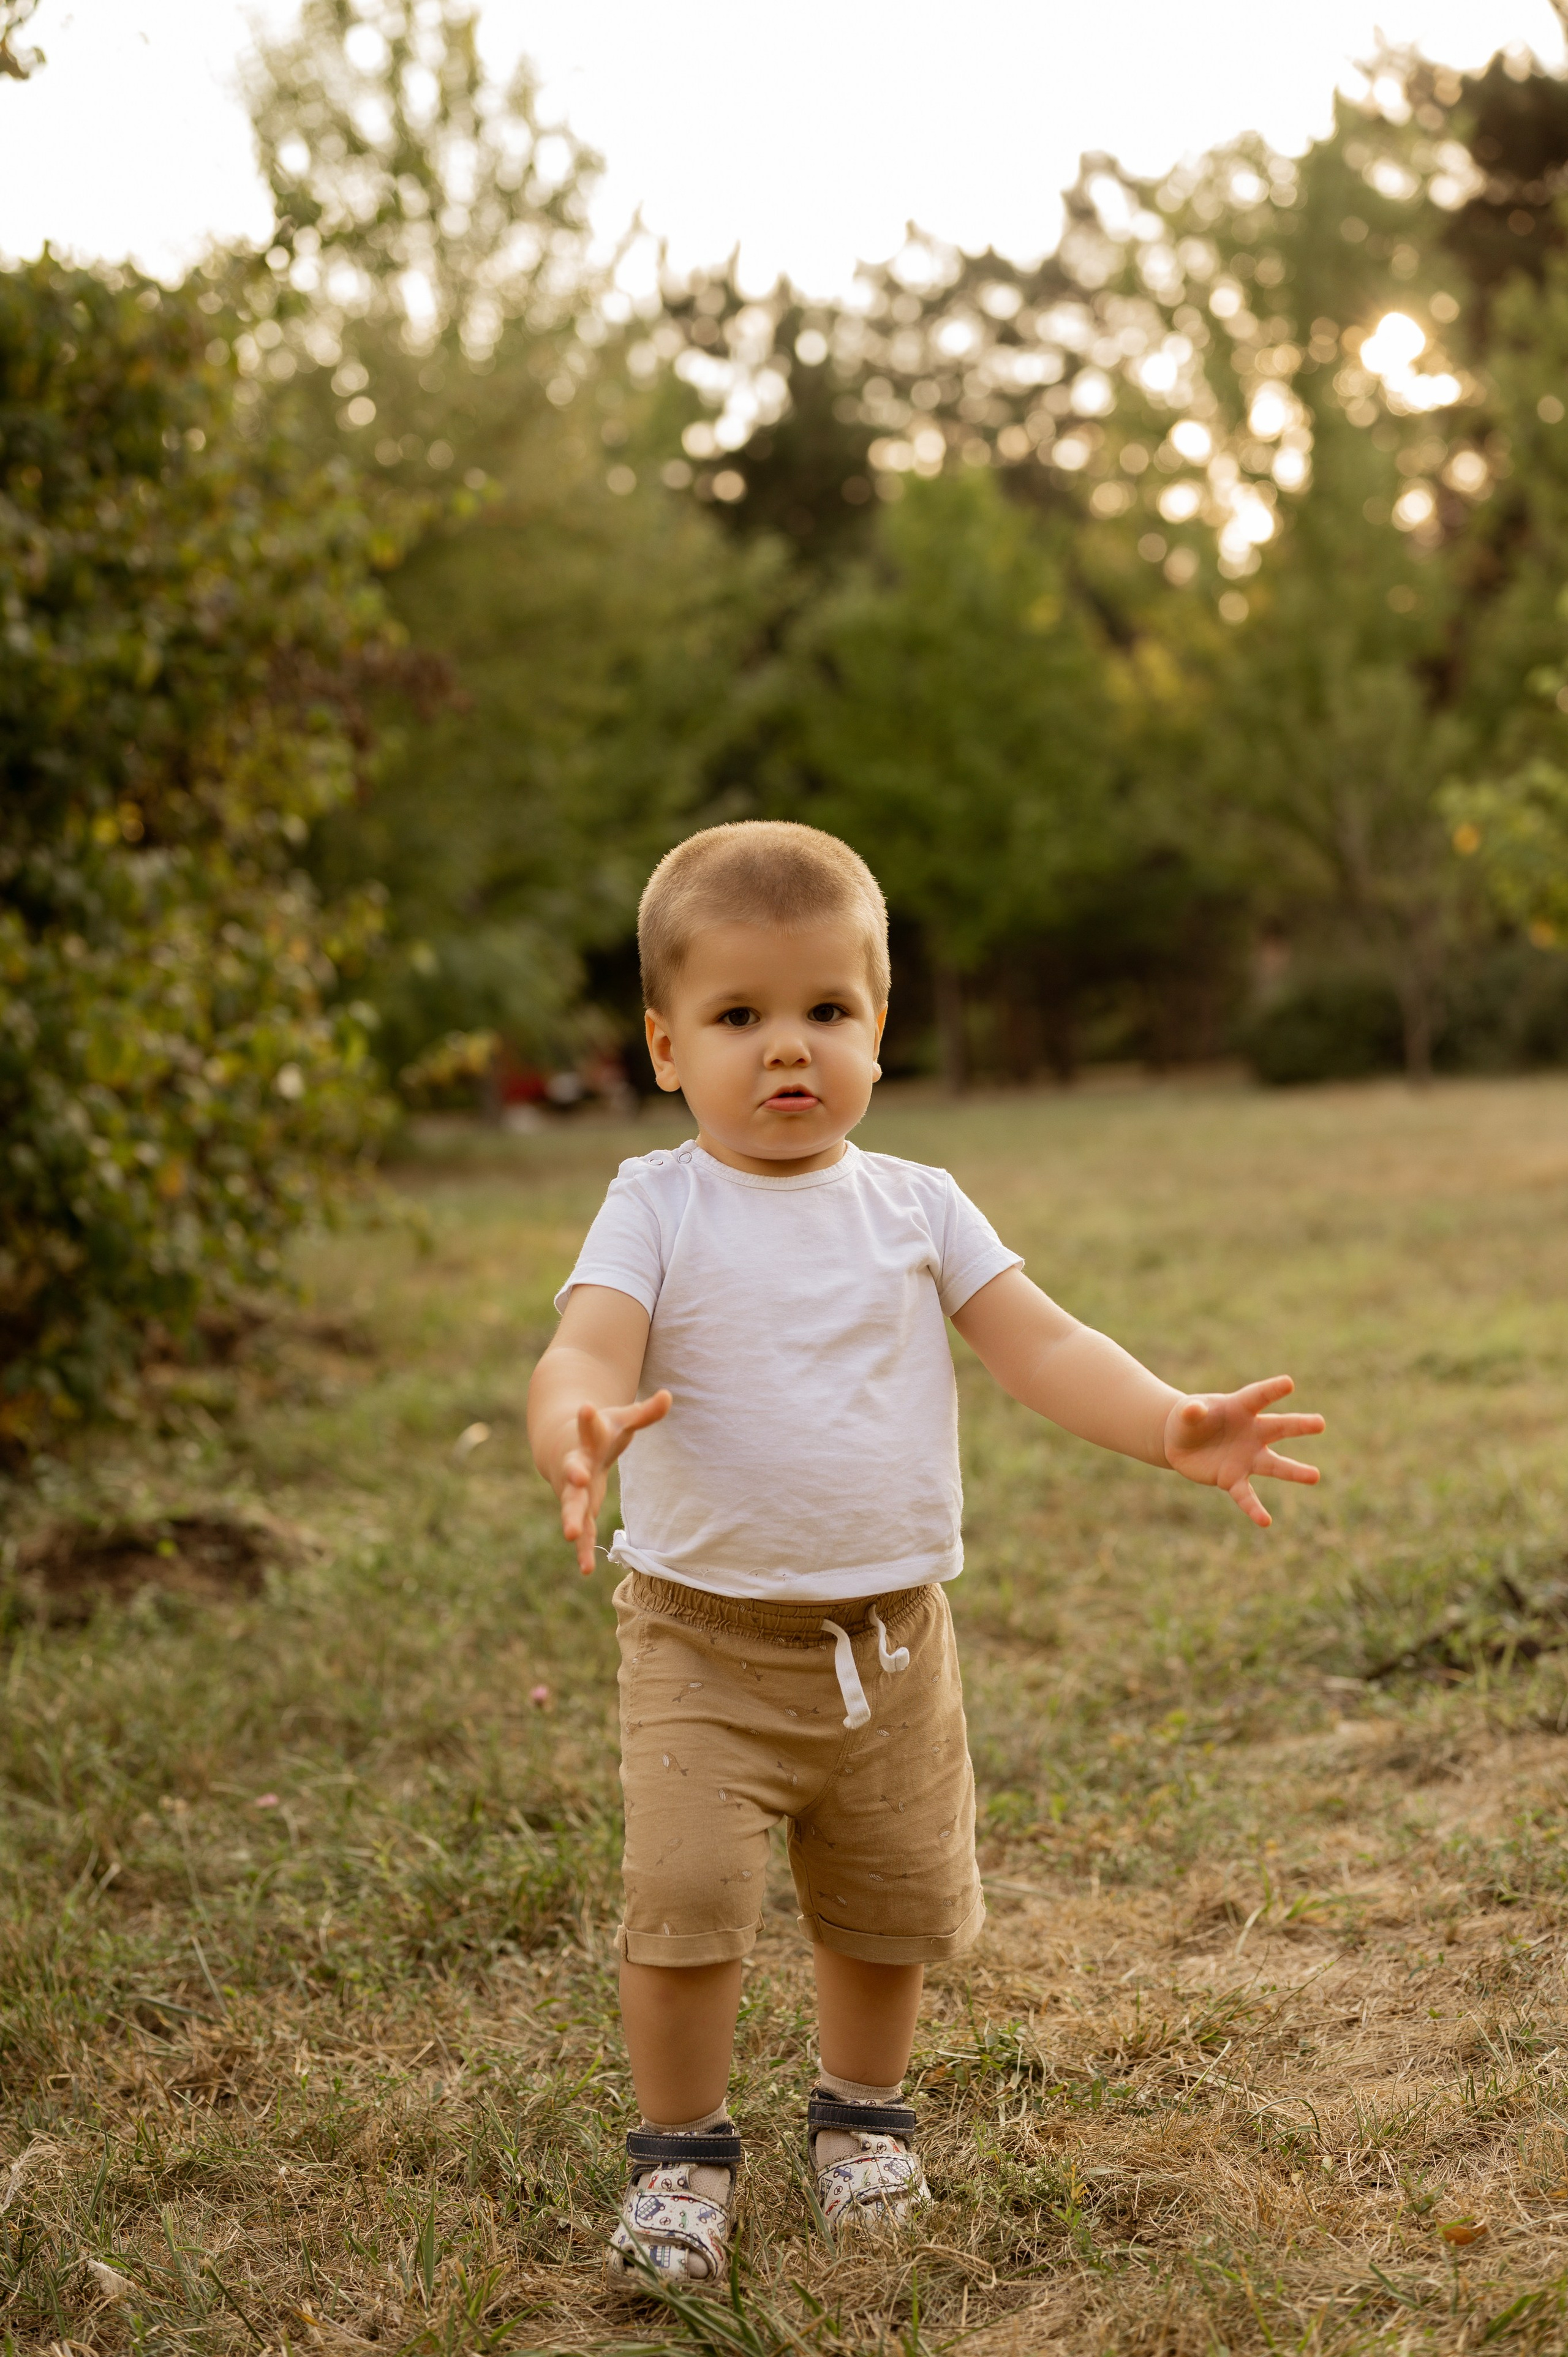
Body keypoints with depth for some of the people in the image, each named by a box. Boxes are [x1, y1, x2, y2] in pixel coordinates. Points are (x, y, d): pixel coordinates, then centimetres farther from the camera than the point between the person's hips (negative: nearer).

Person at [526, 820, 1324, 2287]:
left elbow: (1040, 1348, -2)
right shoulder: (658, 1208, -7)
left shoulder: (914, 1205, 3)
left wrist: (1173, 1427, -18)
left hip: (891, 1635, 3)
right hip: (708, 1633, -3)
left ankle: (863, 2111, 40)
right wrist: (578, 1434, -45)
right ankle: (681, 2149, 11)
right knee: (685, 1896, -14)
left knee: (893, 1901, 13)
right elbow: (585, 1352, -21)